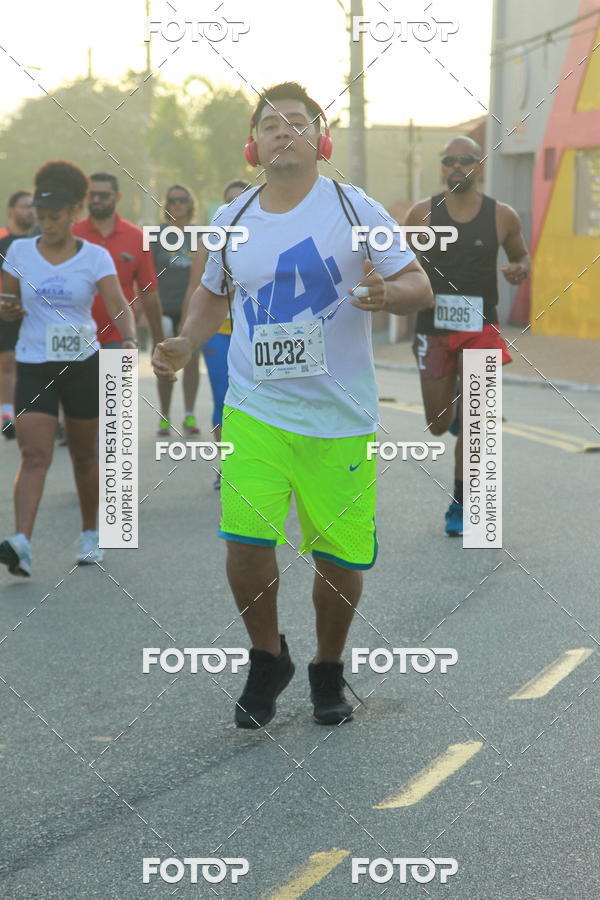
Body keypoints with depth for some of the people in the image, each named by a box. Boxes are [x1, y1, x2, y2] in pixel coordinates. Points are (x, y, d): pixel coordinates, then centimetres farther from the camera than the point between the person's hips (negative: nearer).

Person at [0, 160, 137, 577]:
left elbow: (120, 307, -11)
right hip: (34, 367, 0)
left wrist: (129, 339, -30)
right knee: (34, 456, -13)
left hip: (84, 365, 0)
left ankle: (91, 534, 29)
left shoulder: (95, 257, -3)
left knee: (85, 456, 12)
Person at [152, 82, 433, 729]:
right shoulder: (231, 220, 7)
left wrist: (387, 293, -25)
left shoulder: (355, 209, -3)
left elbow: (419, 285, -3)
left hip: (340, 416, -2)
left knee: (340, 555, 3)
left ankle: (328, 670, 30)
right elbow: (214, 292, 24)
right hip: (254, 410, 2)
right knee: (244, 542, -12)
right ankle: (267, 660, 15)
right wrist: (185, 345, 7)